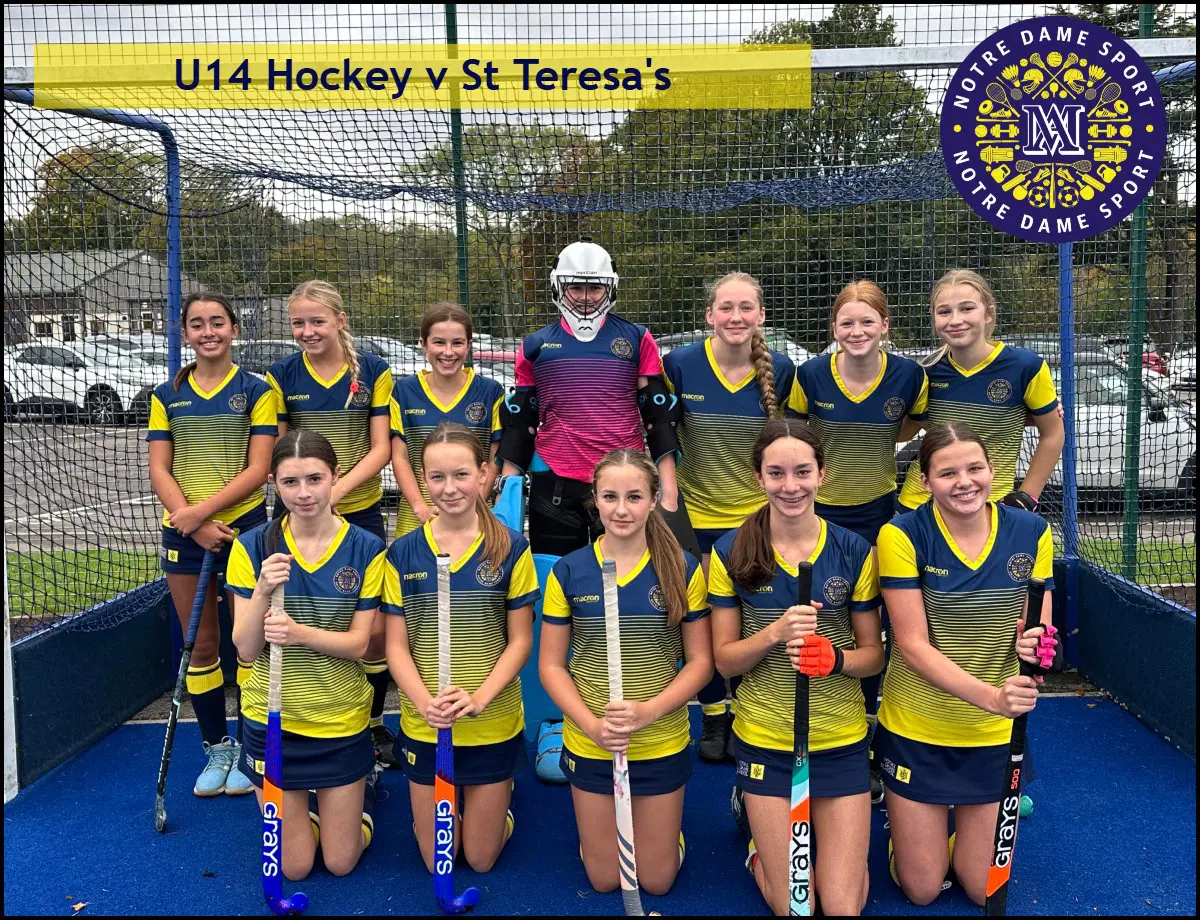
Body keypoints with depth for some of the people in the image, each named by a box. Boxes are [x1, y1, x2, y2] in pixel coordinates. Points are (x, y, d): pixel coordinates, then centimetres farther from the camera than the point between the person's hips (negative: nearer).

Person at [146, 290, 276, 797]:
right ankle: (217, 747, 26)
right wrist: (192, 523, -13)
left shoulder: (256, 390, -2)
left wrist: (203, 510, -19)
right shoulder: (166, 395, 8)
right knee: (201, 646, 11)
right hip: (184, 534, 3)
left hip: (243, 527, -3)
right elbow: (159, 470, 2)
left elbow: (258, 469, -9)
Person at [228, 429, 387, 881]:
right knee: (294, 866, 12)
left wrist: (299, 632, -29)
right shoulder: (252, 547, -9)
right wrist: (262, 591, -29)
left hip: (342, 720, 0)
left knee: (340, 863, 13)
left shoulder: (365, 549, -11)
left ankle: (363, 785, 40)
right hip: (272, 719, 1)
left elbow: (358, 643, -11)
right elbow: (246, 650, -11)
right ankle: (309, 800, 41)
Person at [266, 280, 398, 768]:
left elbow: (380, 448, -5)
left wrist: (336, 489, -19)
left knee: (375, 628, 4)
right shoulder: (281, 376, 1)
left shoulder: (373, 372, -2)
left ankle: (374, 725, 25)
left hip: (361, 512, 0)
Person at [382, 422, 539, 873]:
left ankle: (498, 800, 42)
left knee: (481, 858, 14)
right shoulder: (403, 553, -5)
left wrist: (478, 698, -20)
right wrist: (425, 702, -20)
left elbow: (520, 640, -6)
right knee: (437, 862, 14)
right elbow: (396, 647, -3)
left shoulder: (510, 548, -8)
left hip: (494, 725, -1)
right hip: (424, 726, 1)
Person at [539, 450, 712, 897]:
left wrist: (648, 711, -20)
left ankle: (665, 824, 45)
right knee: (604, 880, 16)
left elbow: (700, 661, -5)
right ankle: (597, 828, 46)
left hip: (662, 746, 0)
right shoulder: (568, 571, -8)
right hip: (589, 747, 1)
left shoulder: (683, 569, -8)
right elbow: (551, 665, -3)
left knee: (656, 881, 15)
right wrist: (591, 724, -18)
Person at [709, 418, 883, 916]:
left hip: (841, 740, 1)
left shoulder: (854, 552, -6)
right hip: (764, 740, -1)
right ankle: (755, 824, 35)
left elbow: (873, 654, -1)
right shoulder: (731, 553, -8)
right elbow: (724, 660, -6)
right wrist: (774, 634, -25)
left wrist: (836, 658, -23)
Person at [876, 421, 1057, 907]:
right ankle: (904, 821, 40)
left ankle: (962, 818, 41)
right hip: (916, 730, -2)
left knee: (984, 889, 12)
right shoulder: (902, 536, -18)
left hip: (996, 734, 2)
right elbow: (912, 645, -20)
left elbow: (1040, 627, -5)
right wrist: (991, 696, -33)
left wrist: (1034, 643, -29)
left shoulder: (1032, 532, -8)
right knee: (921, 889, 10)